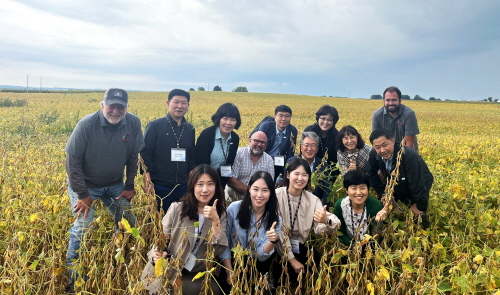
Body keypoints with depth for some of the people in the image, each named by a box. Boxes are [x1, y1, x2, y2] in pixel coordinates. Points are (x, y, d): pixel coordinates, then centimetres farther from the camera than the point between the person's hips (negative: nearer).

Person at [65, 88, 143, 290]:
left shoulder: (134, 124, -14)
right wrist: (82, 195, -18)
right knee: (83, 228, -13)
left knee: (129, 224, 3)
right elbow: (72, 160, -18)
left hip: (114, 185, 4)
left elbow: (134, 157, -3)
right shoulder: (87, 125, -23)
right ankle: (72, 279, 8)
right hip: (85, 184, -3)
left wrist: (129, 187, -3)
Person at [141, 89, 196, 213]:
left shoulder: (190, 129, 7)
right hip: (158, 187, -4)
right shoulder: (155, 126, -6)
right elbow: (145, 154, -8)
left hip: (183, 188, 4)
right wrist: (147, 182, -15)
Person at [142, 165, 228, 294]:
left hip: (199, 274, 2)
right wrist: (157, 254, -21)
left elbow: (219, 250, -10)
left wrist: (215, 221, -22)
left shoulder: (220, 214, 0)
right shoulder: (177, 208, -5)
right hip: (170, 271, -2)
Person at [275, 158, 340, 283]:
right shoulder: (276, 196, -12)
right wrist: (291, 259, -18)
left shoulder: (313, 200, 0)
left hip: (300, 248, 4)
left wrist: (326, 221, -39)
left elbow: (319, 228, -16)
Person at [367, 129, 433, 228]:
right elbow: (371, 173, -6)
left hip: (421, 185, -4)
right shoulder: (374, 154, -25)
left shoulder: (409, 155, -41)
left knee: (418, 218, -8)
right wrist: (382, 193, -10)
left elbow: (417, 184, -34)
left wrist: (420, 206, -25)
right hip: (398, 187, 4)